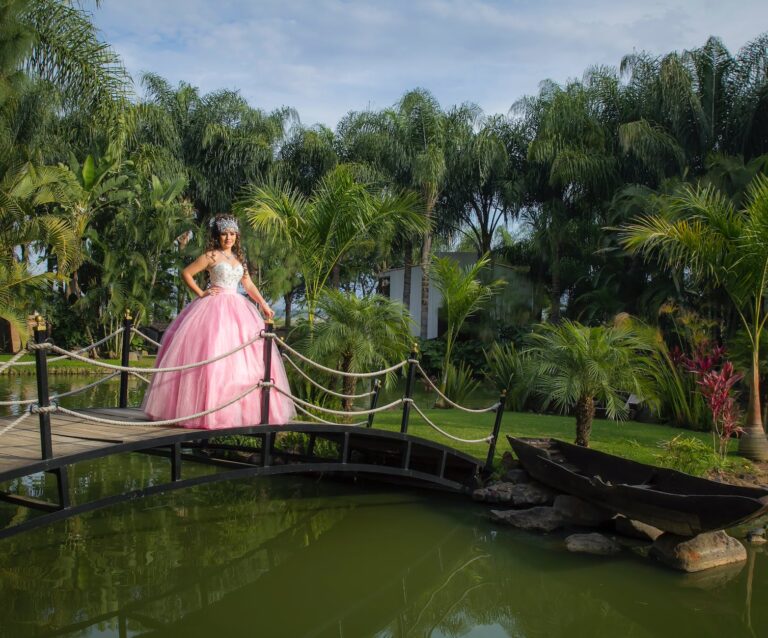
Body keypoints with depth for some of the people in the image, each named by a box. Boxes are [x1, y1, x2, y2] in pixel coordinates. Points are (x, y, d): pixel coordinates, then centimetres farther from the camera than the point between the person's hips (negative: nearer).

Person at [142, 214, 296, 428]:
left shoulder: (239, 258, 18)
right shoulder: (211, 256, 0)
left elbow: (249, 285, 20)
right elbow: (186, 273, -1)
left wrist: (264, 304, 11)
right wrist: (201, 293, -6)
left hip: (237, 310, 6)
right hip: (214, 310, -6)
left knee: (243, 360, 1)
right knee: (211, 356, -11)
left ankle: (240, 410, 6)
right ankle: (209, 411, -8)